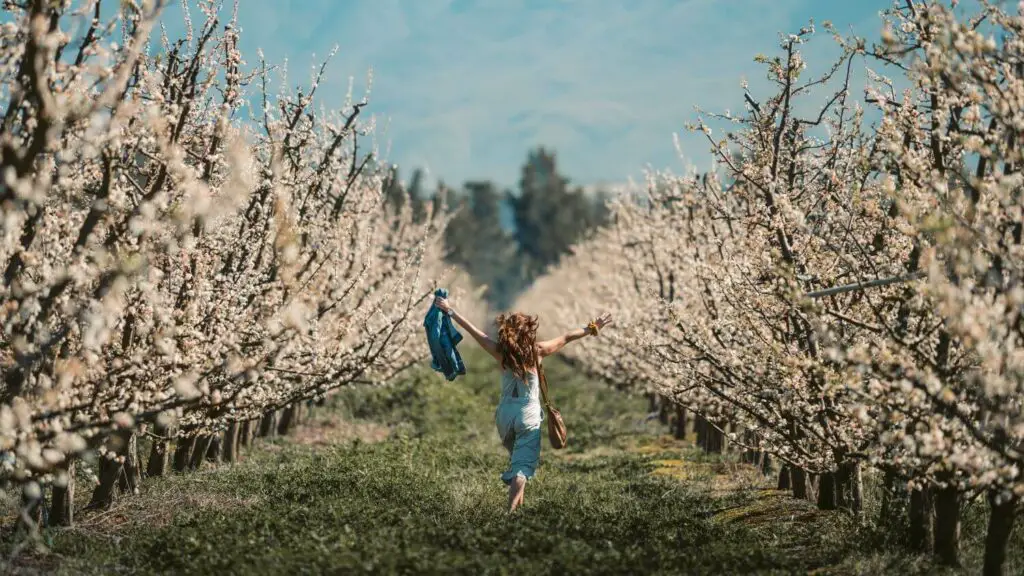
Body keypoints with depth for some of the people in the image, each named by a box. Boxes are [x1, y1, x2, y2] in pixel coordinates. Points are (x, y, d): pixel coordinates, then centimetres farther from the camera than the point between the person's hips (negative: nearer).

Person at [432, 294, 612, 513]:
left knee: (516, 456, 28)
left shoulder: (500, 352, -7)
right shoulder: (537, 351, -10)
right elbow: (567, 337, 0)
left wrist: (450, 311, 7)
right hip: (529, 416, -3)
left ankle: (517, 498, 33)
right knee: (523, 464, -4)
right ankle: (511, 509, -17)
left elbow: (474, 331, -1)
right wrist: (592, 328, 11)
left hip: (505, 414, 3)